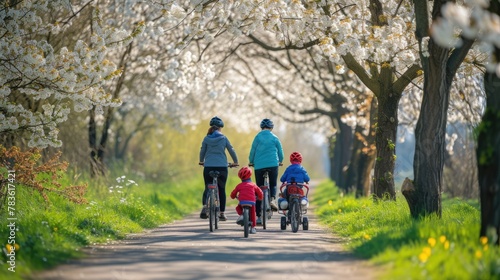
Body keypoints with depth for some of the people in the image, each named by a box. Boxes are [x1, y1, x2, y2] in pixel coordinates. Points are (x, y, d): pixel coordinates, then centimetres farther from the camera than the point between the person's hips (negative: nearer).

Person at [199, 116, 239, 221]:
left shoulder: (206, 139, 2)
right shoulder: (223, 138, 0)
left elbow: (202, 152, 11)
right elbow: (232, 151, 7)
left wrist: (201, 161, 32)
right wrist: (235, 162, 24)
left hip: (208, 167, 1)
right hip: (222, 167, -1)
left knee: (207, 188, 11)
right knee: (221, 190, 9)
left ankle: (205, 205, -17)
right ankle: (222, 213, 8)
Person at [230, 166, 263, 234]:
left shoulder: (239, 185, 16)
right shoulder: (253, 185, 17)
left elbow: (233, 194, 21)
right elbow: (260, 193, 19)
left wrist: (234, 197, 44)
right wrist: (260, 198, 40)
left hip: (242, 201, 0)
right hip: (252, 201, 0)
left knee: (238, 208, 29)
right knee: (252, 214, 15)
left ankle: (241, 215, 1)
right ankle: (253, 227, 13)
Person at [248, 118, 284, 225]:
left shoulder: (258, 137, 3)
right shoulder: (275, 138, 6)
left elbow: (252, 151, 5)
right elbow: (280, 151, 13)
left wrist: (251, 162, 22)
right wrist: (280, 161, 33)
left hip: (259, 165, 0)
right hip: (273, 164, 0)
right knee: (273, 184, 19)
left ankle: (258, 216, 4)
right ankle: (273, 198, -14)